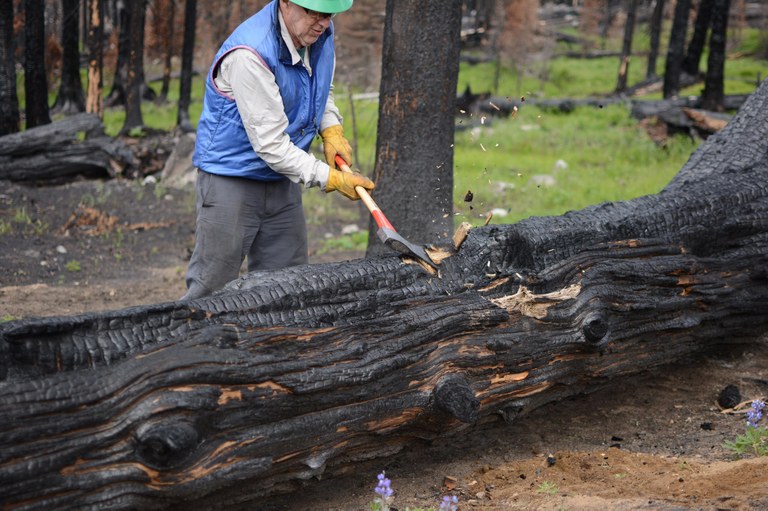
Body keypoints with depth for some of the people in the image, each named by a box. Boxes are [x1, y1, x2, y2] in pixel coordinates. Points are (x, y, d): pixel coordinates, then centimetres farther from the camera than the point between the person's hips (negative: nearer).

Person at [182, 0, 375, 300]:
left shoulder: (320, 32, -2)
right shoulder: (249, 54, -28)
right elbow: (270, 143, -26)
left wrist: (331, 130, 1)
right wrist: (331, 179, -23)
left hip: (283, 180, 8)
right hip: (231, 182, -7)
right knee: (210, 292, -3)